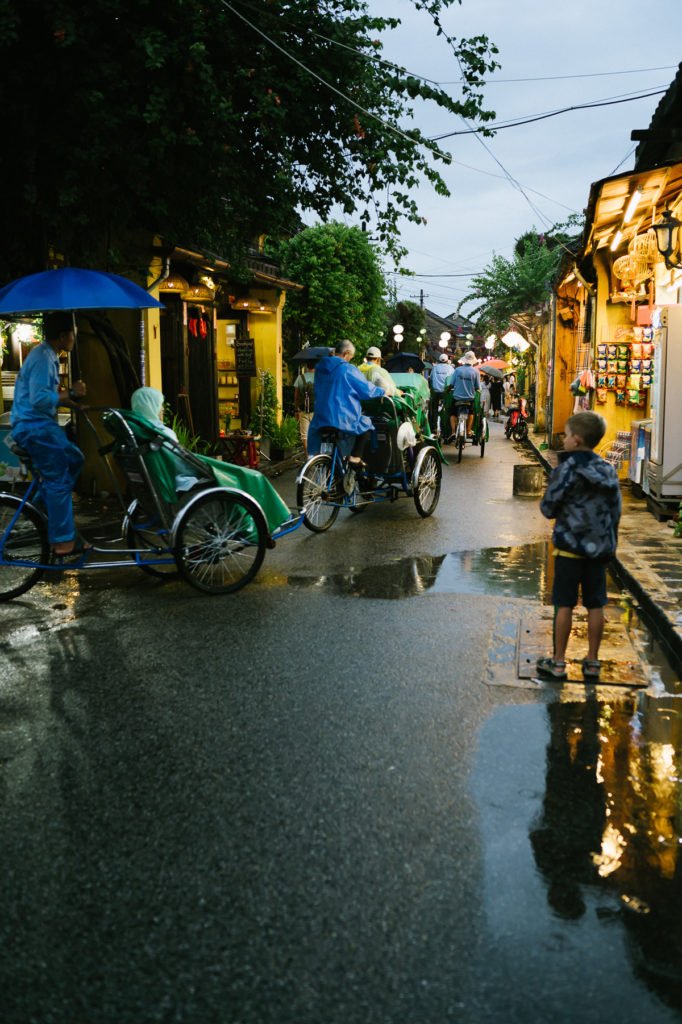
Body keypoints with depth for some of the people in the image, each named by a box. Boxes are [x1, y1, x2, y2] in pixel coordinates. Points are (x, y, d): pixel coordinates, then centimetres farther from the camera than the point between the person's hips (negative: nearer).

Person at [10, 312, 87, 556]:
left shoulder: (47, 355, 14)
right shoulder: (43, 358, -18)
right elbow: (39, 399, -26)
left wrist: (69, 399, 9)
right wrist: (70, 394, -18)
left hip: (39, 424, 10)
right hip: (34, 426, -10)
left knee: (74, 459, 21)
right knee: (58, 480, -7)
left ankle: (42, 504, 24)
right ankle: (63, 541, -4)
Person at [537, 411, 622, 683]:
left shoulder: (567, 469, -14)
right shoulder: (609, 471, 3)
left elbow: (548, 508, -12)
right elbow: (616, 510, 8)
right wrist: (609, 543, 17)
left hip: (570, 545, -5)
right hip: (600, 547, 5)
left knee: (564, 604, 3)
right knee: (595, 604, 10)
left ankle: (558, 662, 9)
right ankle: (592, 662, 17)